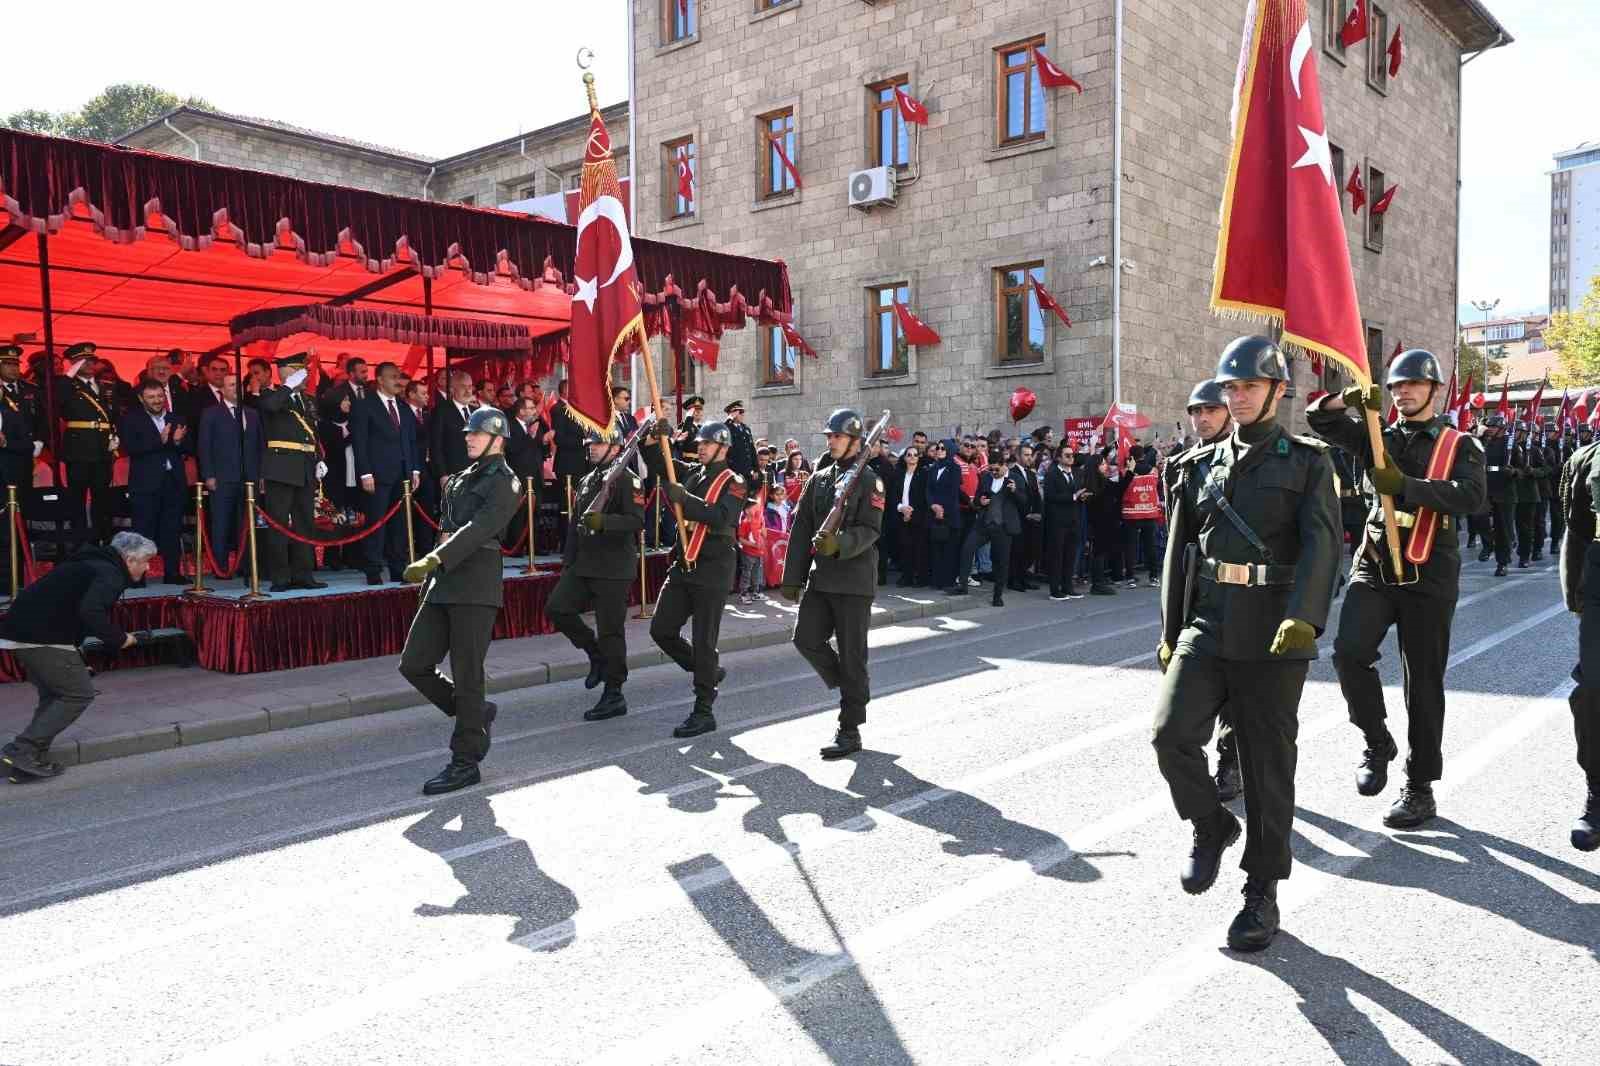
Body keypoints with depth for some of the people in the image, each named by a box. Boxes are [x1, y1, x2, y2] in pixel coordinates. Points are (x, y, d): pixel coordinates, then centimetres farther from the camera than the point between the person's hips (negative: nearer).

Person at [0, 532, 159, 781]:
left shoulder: (92, 564, 22)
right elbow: (90, 613, -28)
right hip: (42, 638, -10)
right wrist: (120, 639, -14)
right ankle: (22, 750, -6)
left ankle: (33, 760, 13)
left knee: (54, 695, 17)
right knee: (79, 694, -2)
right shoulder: (110, 575, -11)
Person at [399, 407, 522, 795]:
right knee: (414, 665, 7)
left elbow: (479, 529, -20)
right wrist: (430, 572, 9)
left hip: (476, 586, -8)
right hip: (443, 583, 8)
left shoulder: (504, 483, -6)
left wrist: (433, 560, -29)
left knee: (466, 675, -4)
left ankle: (466, 761, 7)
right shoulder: (461, 478, 19)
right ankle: (475, 713, 26)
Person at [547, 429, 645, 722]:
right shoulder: (586, 482, 18)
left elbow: (637, 521, -18)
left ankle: (614, 696, 8)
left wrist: (604, 521, -31)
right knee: (556, 609, -4)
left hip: (614, 568, -8)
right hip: (584, 565, 8)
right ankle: (597, 654, 16)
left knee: (610, 630, -3)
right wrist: (567, 562, 19)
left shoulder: (626, 480, -7)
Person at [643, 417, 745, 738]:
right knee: (661, 630, 8)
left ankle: (703, 712, 6)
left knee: (703, 642, -4)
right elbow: (657, 462, 13)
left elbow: (721, 517, -23)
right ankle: (708, 673, 28)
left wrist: (683, 498, -25)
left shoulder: (733, 483, -7)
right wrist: (654, 435, -4)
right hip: (682, 567, 7)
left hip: (712, 572, -7)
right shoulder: (691, 472, 13)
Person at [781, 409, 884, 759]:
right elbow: (801, 529, 12)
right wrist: (792, 577, 9)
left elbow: (870, 530, -14)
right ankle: (850, 689, 23)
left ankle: (850, 732, 8)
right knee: (806, 639, -1)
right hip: (820, 578, 6)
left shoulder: (868, 480, -5)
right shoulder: (819, 479, 14)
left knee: (852, 655, -1)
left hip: (854, 580, -6)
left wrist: (839, 544, -33)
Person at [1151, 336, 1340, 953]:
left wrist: (1303, 618, -30)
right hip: (1206, 626, 3)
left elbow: (1321, 543, -14)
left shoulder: (1307, 460, 1)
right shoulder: (1201, 463, 12)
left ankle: (1262, 893, 20)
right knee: (1172, 733, -14)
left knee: (1267, 765, 4)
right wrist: (1170, 631, 12)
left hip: (1273, 635, -3)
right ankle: (1211, 826, 16)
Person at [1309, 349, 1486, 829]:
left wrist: (1405, 485, -24)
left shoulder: (1460, 445, 3)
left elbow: (1471, 497, -14)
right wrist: (1350, 398, -12)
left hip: (1429, 575, -2)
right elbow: (1319, 418, 7)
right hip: (1374, 567, 2)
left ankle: (1420, 788, 16)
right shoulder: (1379, 437, 12)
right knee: (1349, 652, -19)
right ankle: (1377, 742, 6)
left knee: (1423, 682, 4)